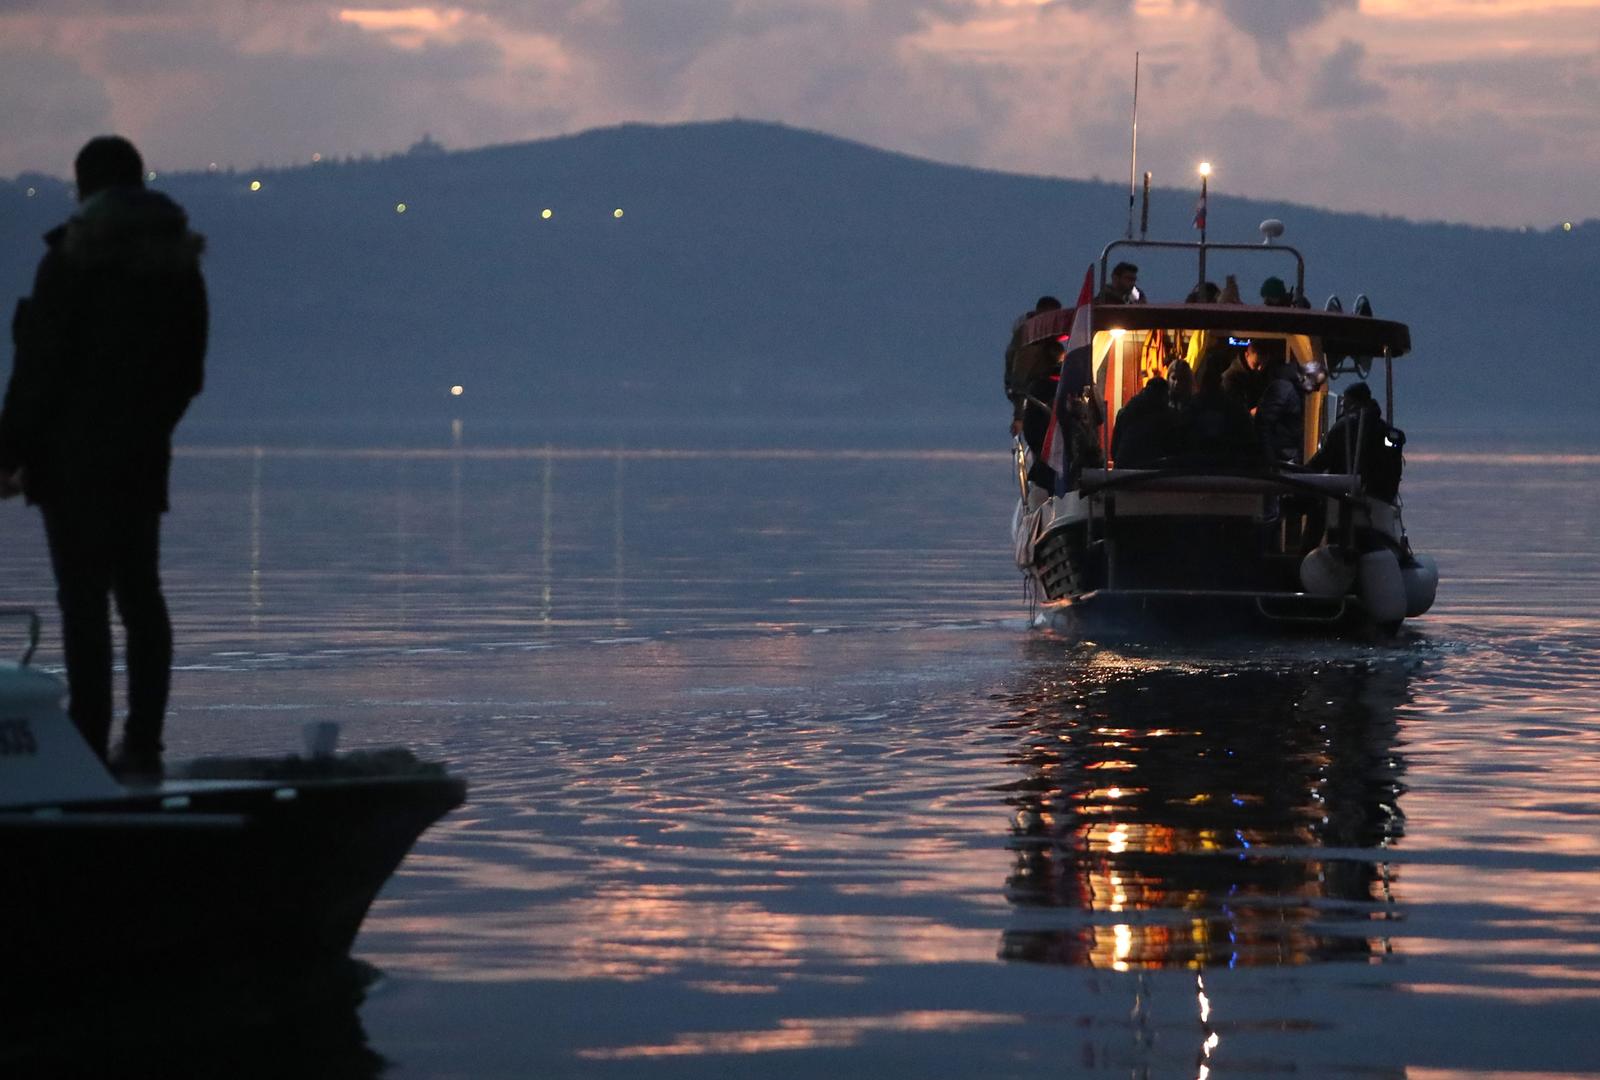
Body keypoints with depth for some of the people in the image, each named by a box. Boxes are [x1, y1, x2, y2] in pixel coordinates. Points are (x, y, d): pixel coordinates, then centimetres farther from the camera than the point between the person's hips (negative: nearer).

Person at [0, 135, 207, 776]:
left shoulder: (72, 257, -10)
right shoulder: (179, 262, 8)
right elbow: (190, 369, 13)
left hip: (75, 457, -6)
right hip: (144, 459, 6)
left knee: (83, 600, -5)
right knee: (140, 594, 12)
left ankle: (90, 744, -8)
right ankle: (142, 743, 11)